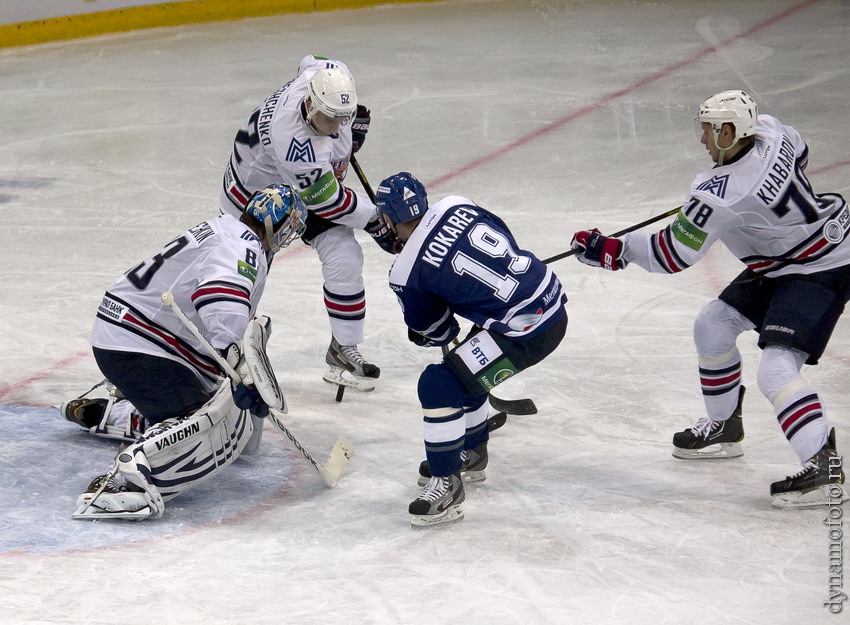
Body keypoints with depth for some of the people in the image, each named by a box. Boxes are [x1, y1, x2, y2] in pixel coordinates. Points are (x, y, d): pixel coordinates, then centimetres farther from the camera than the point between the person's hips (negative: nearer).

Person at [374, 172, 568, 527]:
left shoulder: (406, 274, -11)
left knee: (439, 386, -6)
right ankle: (470, 455, 44)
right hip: (552, 299, 9)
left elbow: (435, 332, 3)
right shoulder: (456, 205, 3)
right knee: (465, 368, 26)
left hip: (525, 333, -9)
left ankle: (446, 487, 1)